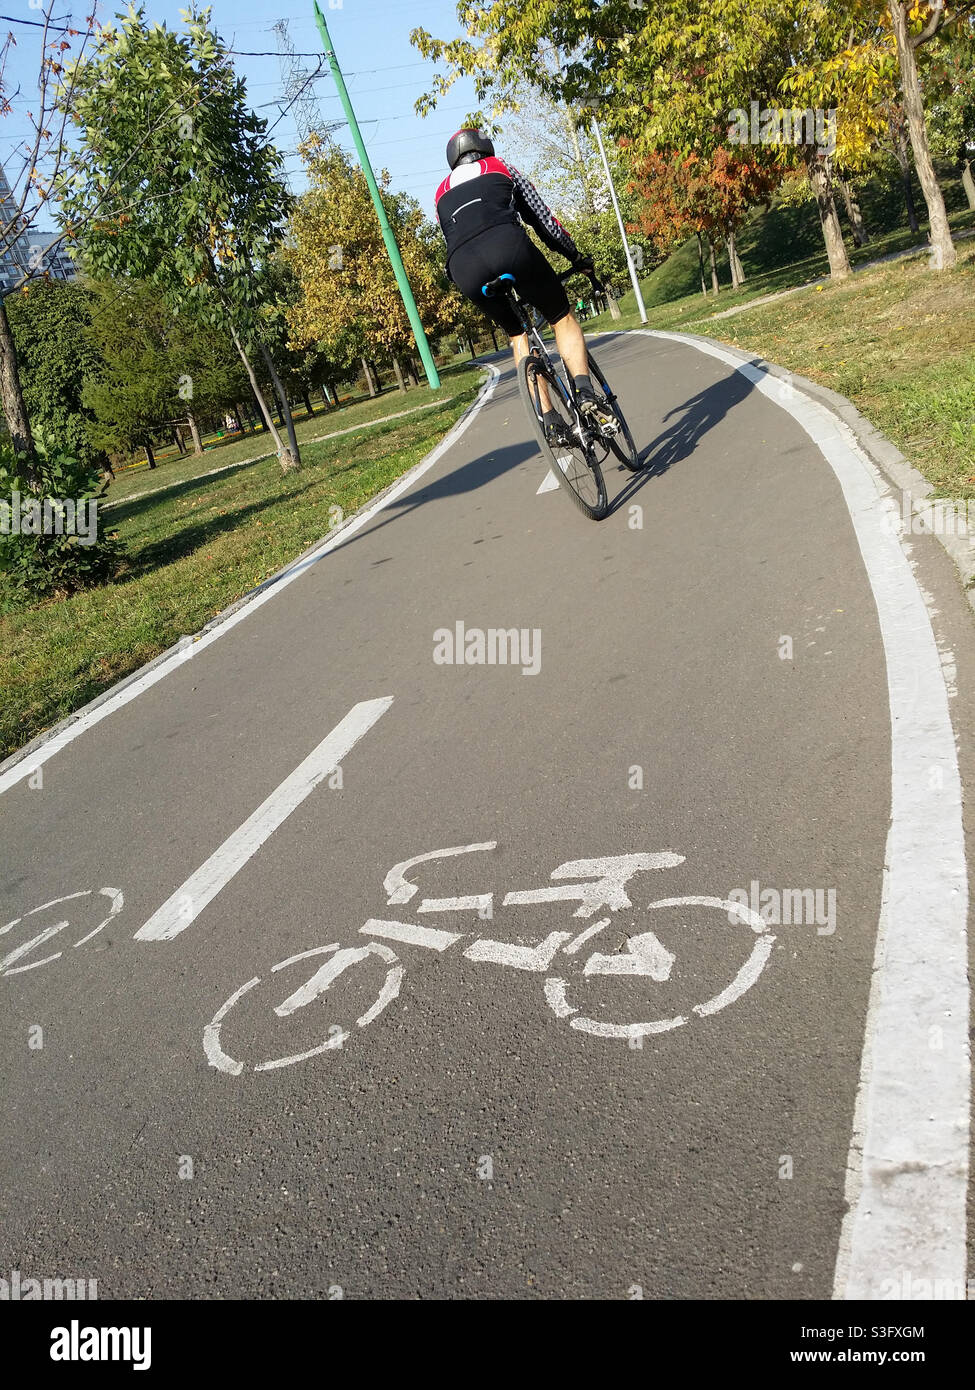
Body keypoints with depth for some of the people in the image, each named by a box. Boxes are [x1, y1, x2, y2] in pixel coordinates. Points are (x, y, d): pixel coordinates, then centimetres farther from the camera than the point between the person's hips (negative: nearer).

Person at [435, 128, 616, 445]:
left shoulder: (441, 194, 35)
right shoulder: (501, 168, 28)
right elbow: (542, 218, 26)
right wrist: (577, 257, 35)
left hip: (463, 270, 3)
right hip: (508, 247, -2)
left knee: (517, 335, 22)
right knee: (563, 320, 15)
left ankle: (551, 424, 11)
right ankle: (586, 394, -10)